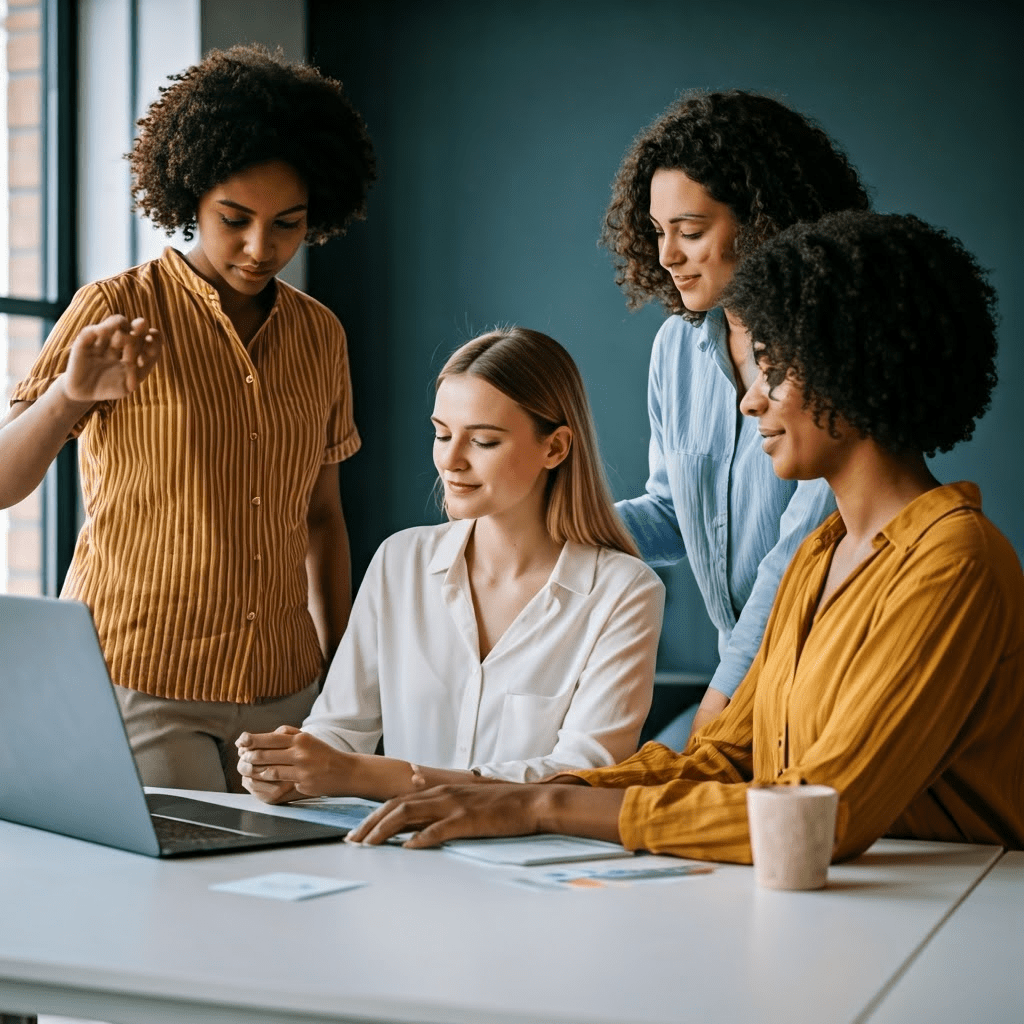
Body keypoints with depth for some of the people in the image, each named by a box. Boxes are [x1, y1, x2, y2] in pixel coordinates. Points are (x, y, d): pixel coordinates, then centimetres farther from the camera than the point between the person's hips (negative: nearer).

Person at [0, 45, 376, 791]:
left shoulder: (320, 336, 8)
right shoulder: (116, 310, -6)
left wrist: (340, 671, 11)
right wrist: (69, 394, -30)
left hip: (282, 691, 4)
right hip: (138, 686, -4)